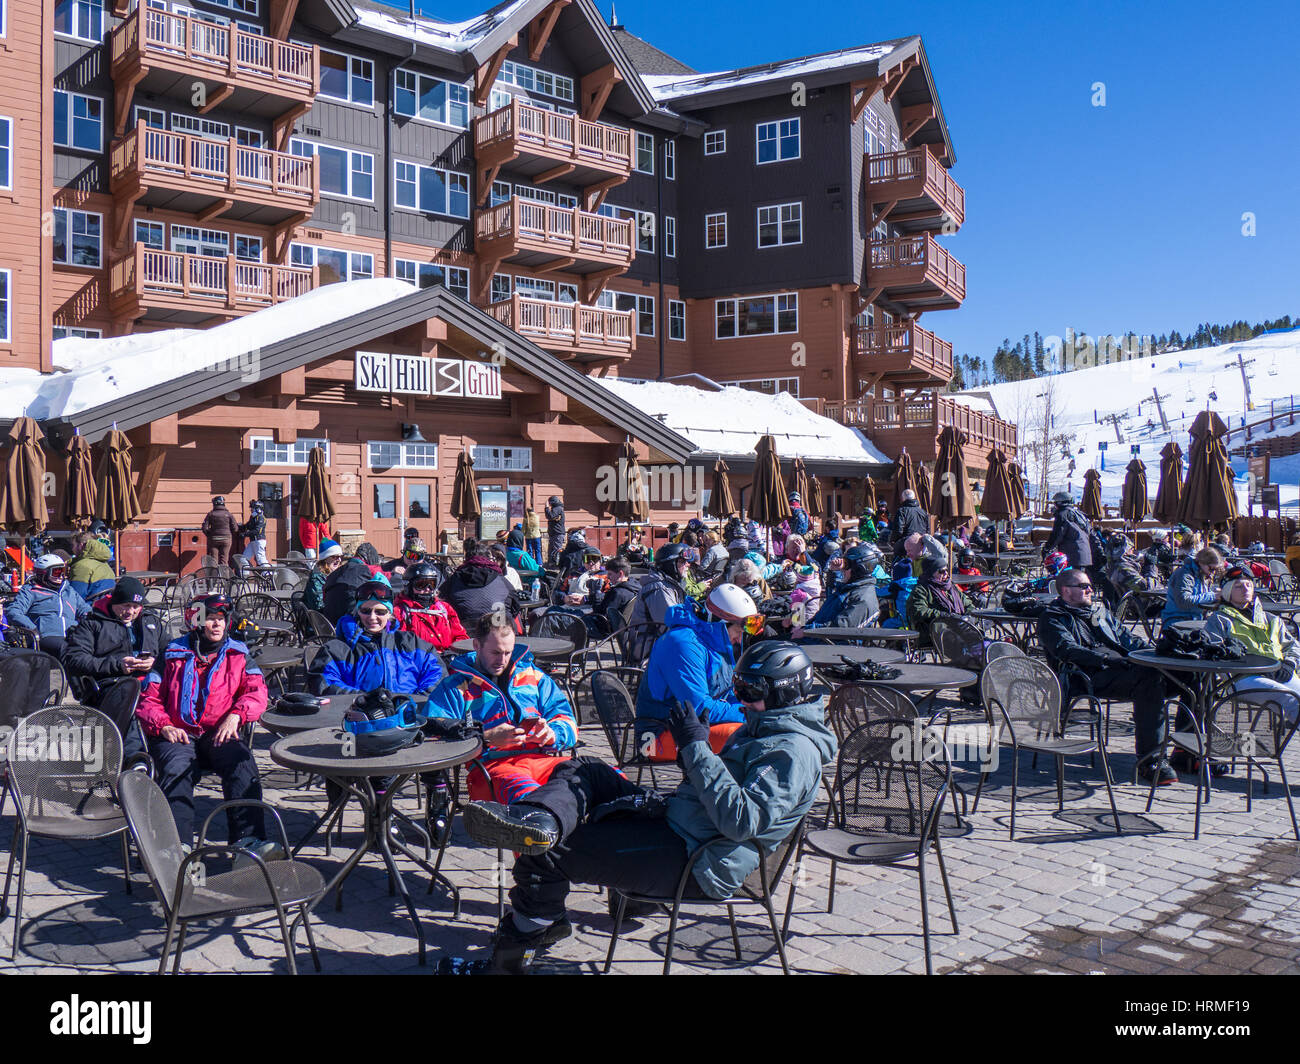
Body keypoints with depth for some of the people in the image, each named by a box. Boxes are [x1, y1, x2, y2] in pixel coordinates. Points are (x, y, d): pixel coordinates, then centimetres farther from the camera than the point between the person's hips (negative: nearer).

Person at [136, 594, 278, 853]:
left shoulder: (238, 656, 16)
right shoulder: (172, 656, 13)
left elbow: (257, 692, 6)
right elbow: (148, 700, 11)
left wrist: (235, 715, -14)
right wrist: (164, 726, -8)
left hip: (219, 734, 1)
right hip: (178, 733, 0)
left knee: (242, 761, -31)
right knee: (177, 767, -33)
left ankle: (248, 840, -39)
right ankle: (179, 845, -43)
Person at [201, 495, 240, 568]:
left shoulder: (210, 514, 1)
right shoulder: (229, 514, 0)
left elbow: (204, 528, -2)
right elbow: (235, 528, -2)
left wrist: (209, 535, 13)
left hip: (214, 539, 0)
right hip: (226, 539, 0)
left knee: (213, 560, 4)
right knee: (224, 560, 2)